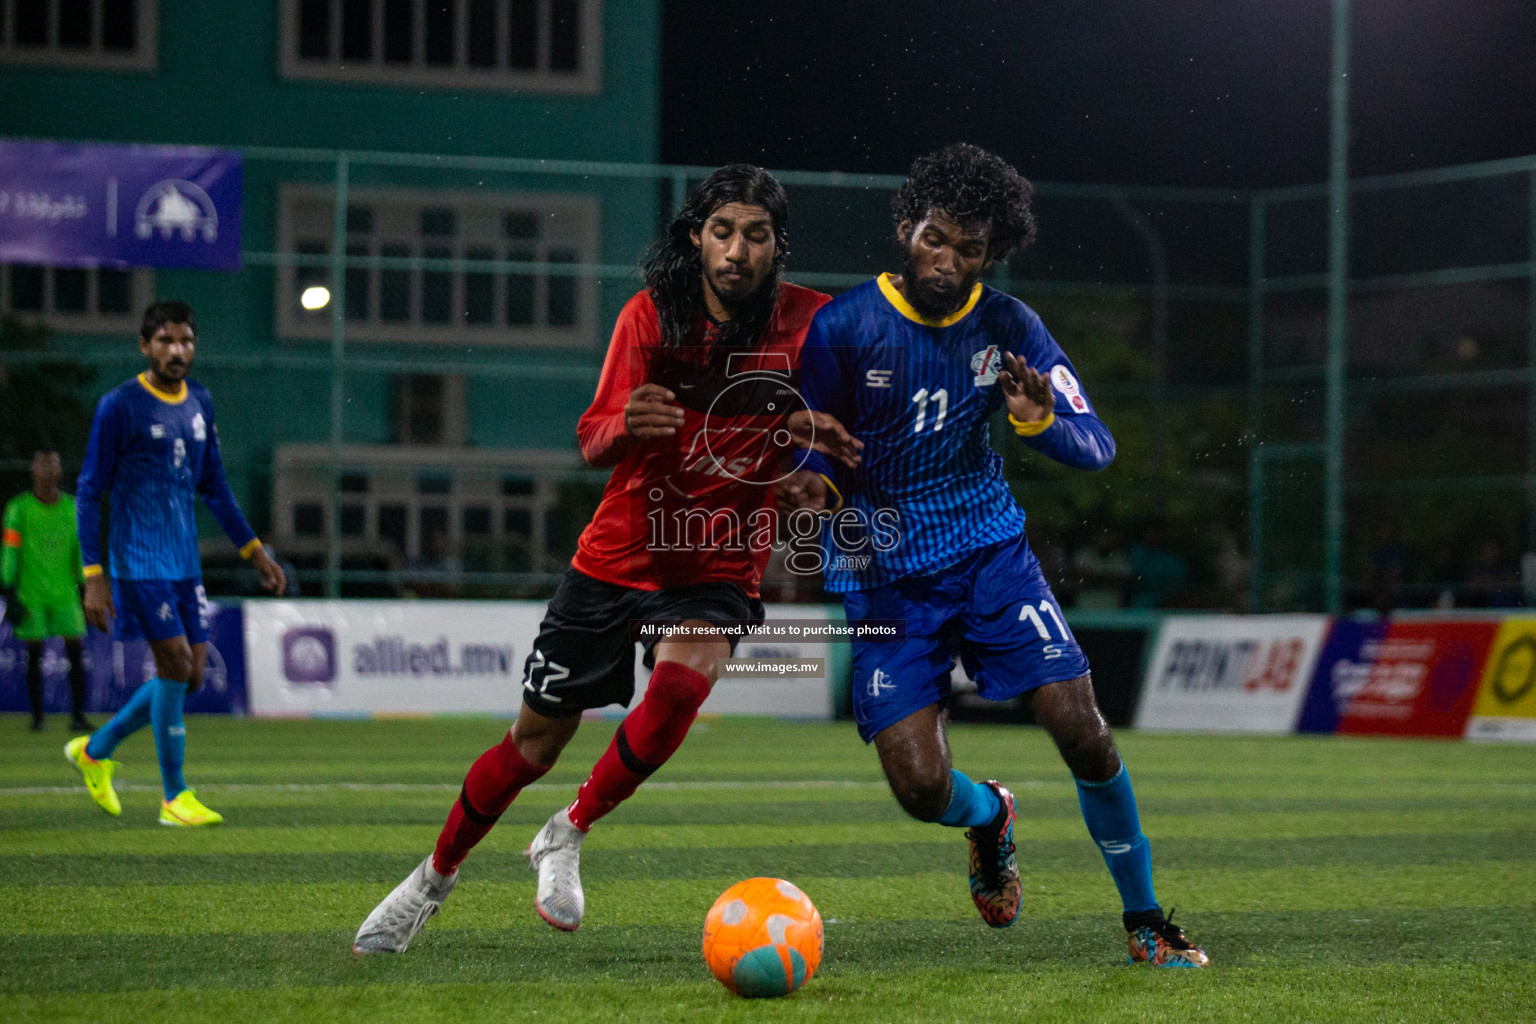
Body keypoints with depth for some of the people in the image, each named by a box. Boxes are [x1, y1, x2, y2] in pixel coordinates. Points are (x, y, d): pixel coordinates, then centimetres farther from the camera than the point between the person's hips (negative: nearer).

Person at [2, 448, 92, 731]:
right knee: (34, 656, -1)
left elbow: (80, 551, 12)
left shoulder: (72, 507, 7)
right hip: (30, 596, -2)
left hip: (65, 594, 2)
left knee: (75, 653, -7)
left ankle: (78, 716, -3)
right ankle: (37, 716, 11)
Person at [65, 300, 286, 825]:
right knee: (176, 664, -11)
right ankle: (174, 797, 0)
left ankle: (95, 750, 24)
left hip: (186, 563, 7)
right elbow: (89, 493, -8)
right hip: (140, 561, -7)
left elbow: (213, 486, 21)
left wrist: (254, 550, 19)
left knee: (190, 675, 5)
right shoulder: (120, 406, -9)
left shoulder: (198, 402, 11)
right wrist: (94, 576, -14)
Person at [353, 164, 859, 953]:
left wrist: (823, 434, -25)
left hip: (719, 571, 0)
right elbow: (593, 442, -17)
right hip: (618, 554, 0)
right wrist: (626, 426, -41)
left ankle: (566, 838, -9)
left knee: (682, 680, -31)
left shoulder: (809, 324, -11)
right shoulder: (652, 316, -12)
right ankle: (433, 880, 30)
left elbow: (848, 442, -1)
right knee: (534, 743, 6)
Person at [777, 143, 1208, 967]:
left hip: (989, 551, 2)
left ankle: (1144, 921, 9)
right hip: (883, 578, -2)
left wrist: (1040, 420, -26)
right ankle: (990, 817, 26)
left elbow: (1097, 449, -4)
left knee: (1083, 732, -11)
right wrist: (808, 483, -27)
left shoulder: (1009, 327, -3)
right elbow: (813, 448, -3)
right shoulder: (844, 326, -11)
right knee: (922, 790, -13)